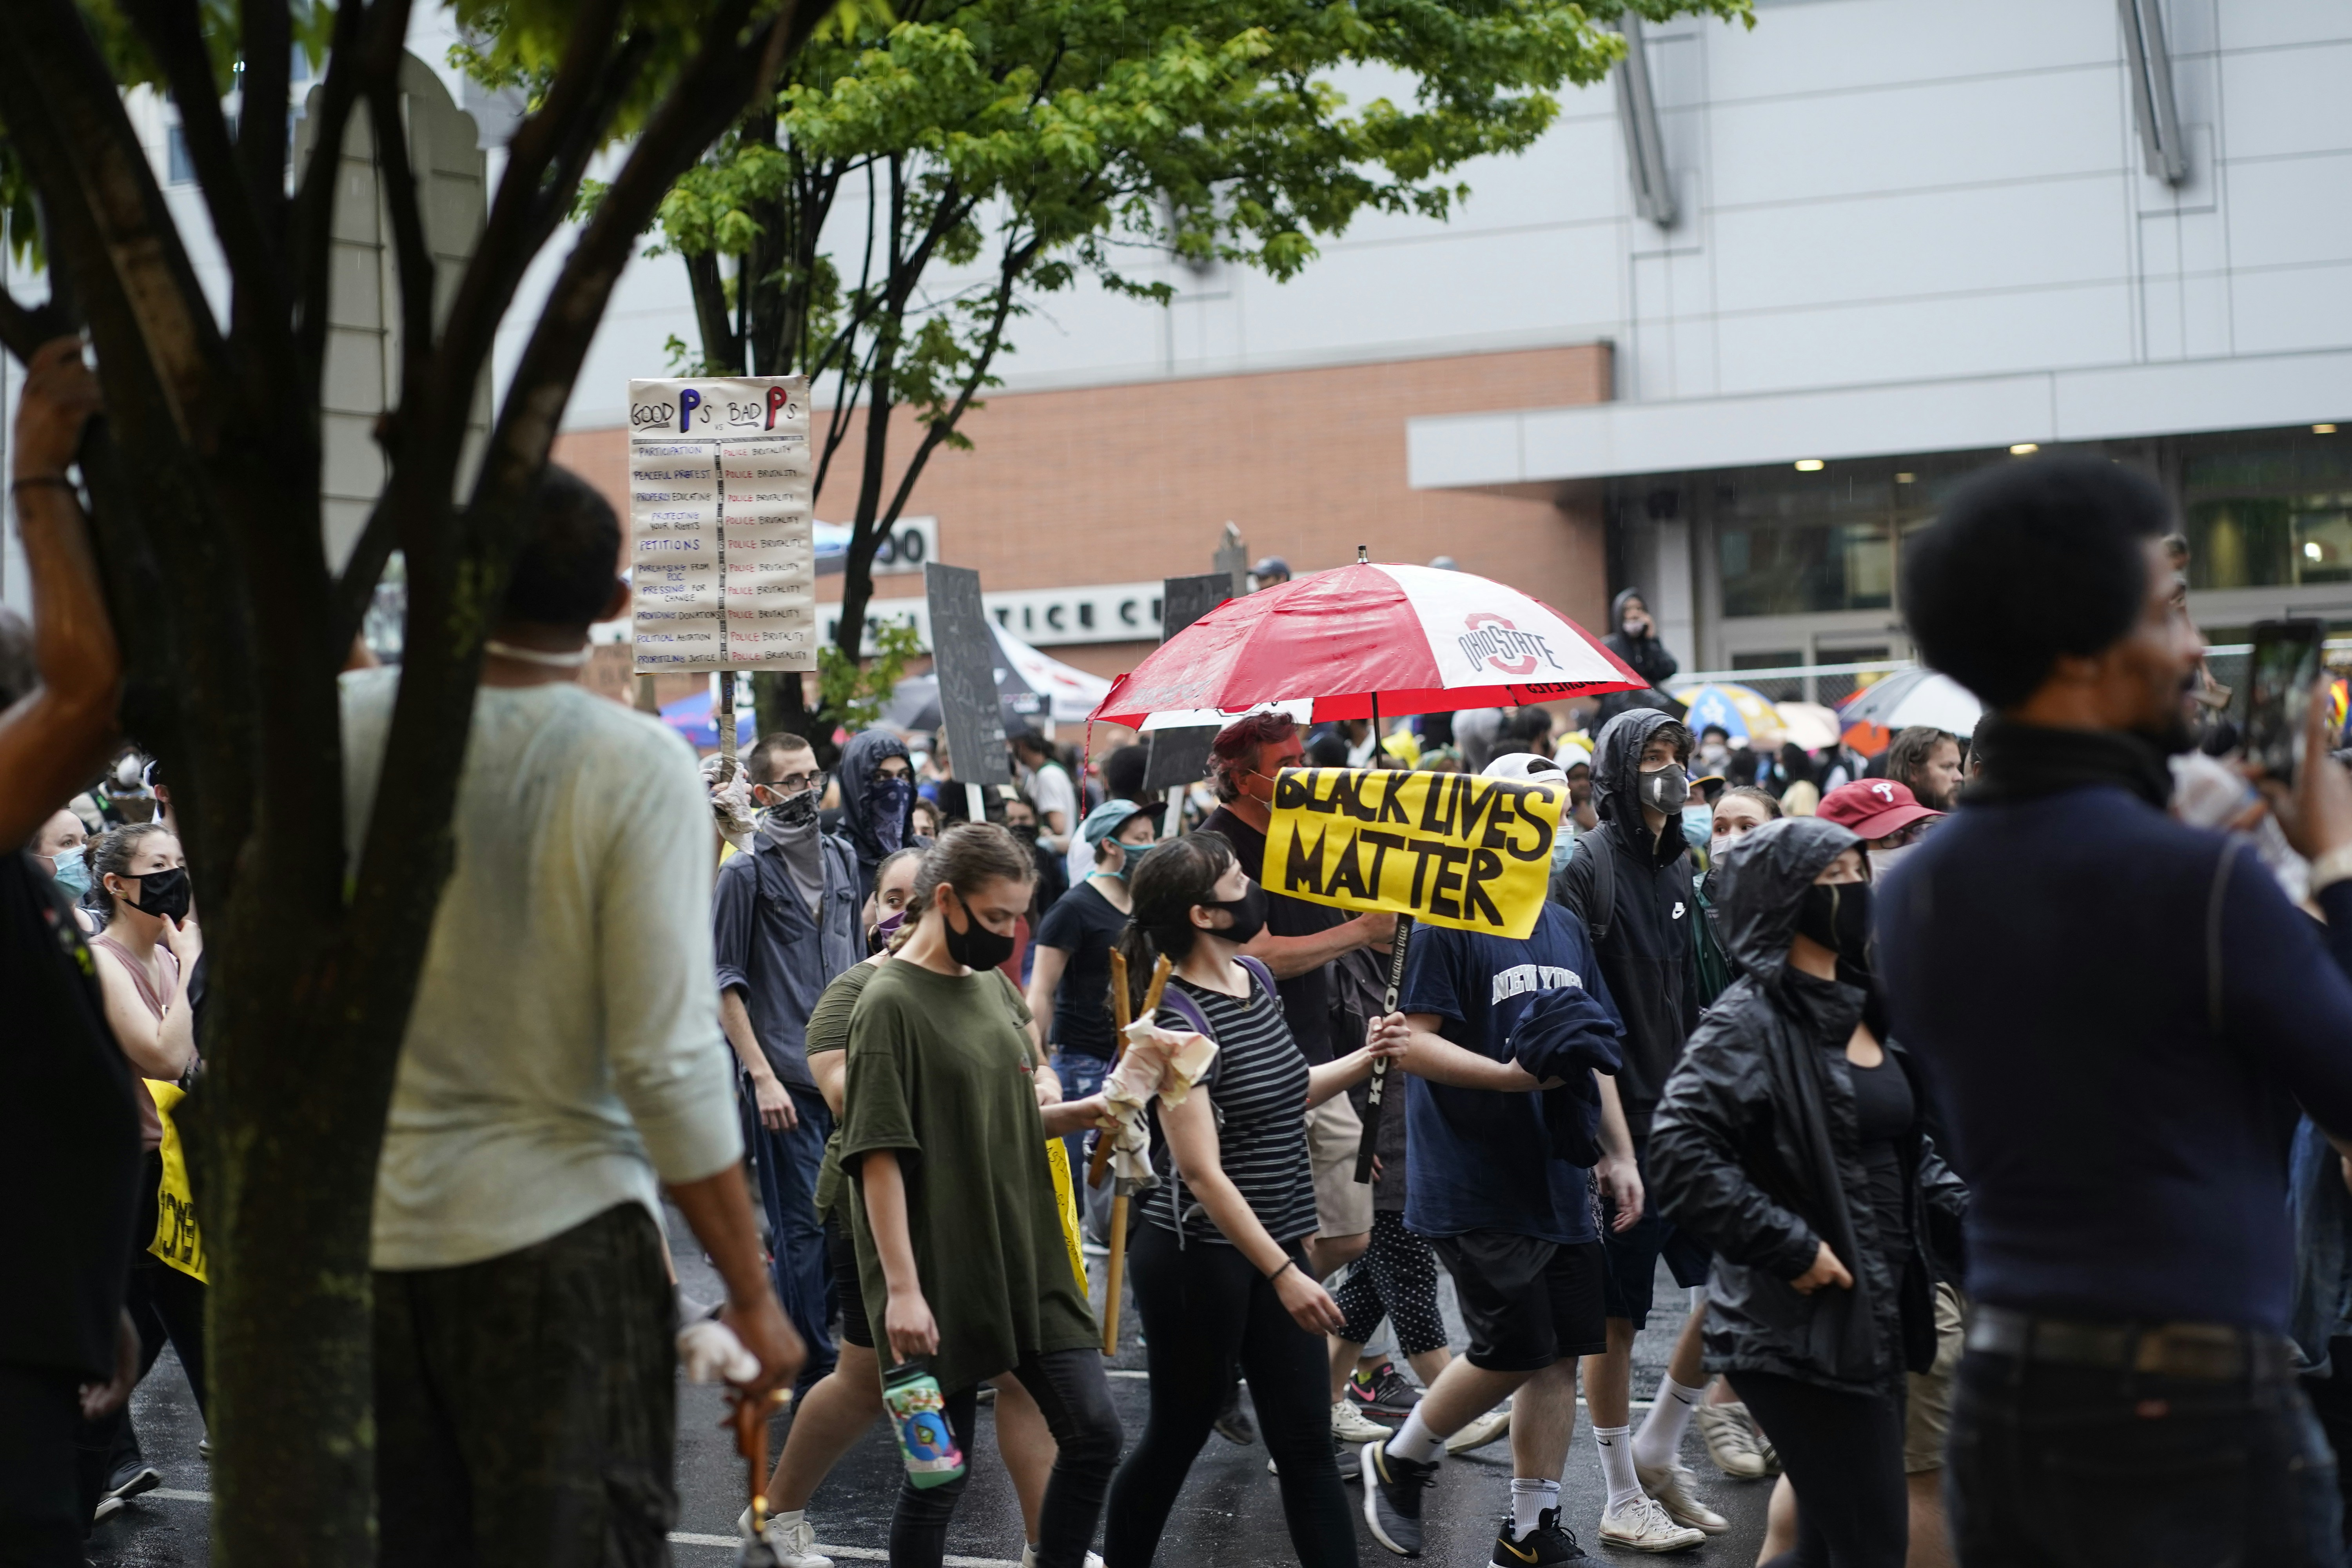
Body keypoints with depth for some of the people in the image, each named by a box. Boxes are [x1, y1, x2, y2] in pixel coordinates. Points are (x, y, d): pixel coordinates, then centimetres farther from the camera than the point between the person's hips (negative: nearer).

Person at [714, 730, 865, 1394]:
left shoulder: (842, 857, 13)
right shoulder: (746, 872, -6)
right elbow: (725, 984, -6)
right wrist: (762, 1076, -11)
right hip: (785, 1079, -5)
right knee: (803, 1227, -2)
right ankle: (813, 1370, 6)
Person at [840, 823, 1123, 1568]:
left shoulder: (991, 986, 10)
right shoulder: (892, 1004, -12)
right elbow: (879, 1156, -16)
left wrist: (1085, 1111, 2)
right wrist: (903, 1289, -21)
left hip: (1029, 1262, 7)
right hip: (945, 1278, -7)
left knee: (1094, 1433, 3)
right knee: (941, 1470, 2)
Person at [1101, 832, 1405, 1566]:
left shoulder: (1257, 979, 6)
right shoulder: (1179, 1021, -18)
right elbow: (1202, 1172, -22)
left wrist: (1370, 1058, 9)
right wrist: (1283, 1274, -24)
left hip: (1274, 1246, 7)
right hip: (1199, 1254, -7)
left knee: (1307, 1444, 6)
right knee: (1176, 1439, 7)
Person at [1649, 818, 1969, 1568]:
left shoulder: (1866, 1011, 14)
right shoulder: (1749, 1022, -13)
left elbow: (1906, 1146, 23)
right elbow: (1680, 1154, -25)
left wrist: (1965, 1211, 6)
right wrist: (1791, 1248, -22)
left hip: (1874, 1326, 9)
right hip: (1802, 1332, -9)